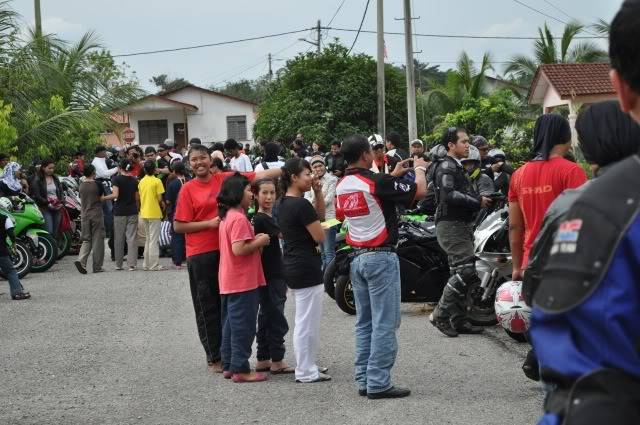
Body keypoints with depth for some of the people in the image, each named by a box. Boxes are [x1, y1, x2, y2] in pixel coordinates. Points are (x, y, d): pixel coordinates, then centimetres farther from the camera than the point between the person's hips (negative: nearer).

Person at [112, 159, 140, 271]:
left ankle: (118, 264, 14)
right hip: (132, 211, 2)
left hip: (119, 211, -2)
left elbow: (115, 195, -15)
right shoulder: (134, 180, 3)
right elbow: (137, 198, 6)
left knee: (119, 239, 8)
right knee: (132, 238, 1)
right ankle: (131, 264, -5)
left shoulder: (117, 179, -7)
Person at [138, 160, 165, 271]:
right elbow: (159, 198, -13)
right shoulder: (157, 181, -10)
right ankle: (154, 265, -3)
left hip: (144, 213, 6)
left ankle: (146, 264, 15)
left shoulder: (141, 182, 7)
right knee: (154, 240, -3)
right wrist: (162, 205, 8)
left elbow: (140, 198, 11)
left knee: (148, 239, 15)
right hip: (154, 213, -6)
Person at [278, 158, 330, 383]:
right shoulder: (301, 205, -19)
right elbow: (320, 236, -15)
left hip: (292, 265, 10)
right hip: (306, 267, -10)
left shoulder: (284, 203, 11)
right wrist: (316, 227, 5)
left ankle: (306, 365, 28)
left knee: (304, 321, 20)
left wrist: (318, 191, 5)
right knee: (307, 322, -3)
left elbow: (320, 214, 19)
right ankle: (305, 372, 3)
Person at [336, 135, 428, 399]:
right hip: (381, 258, -8)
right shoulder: (377, 182, -17)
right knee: (384, 324, -4)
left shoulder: (342, 186, 5)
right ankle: (378, 383, -5)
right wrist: (419, 169, 9)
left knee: (364, 324, 12)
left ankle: (363, 380, 13)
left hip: (357, 258, 8)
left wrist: (393, 175, 26)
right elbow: (419, 191, -10)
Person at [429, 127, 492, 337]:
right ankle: (440, 314, -12)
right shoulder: (446, 166, -11)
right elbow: (448, 195, -25)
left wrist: (479, 201, 8)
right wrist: (477, 201, -19)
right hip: (451, 226, -11)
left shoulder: (457, 167, 22)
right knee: (466, 271, -17)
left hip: (461, 225, 11)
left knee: (460, 274, 11)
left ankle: (459, 320, 15)